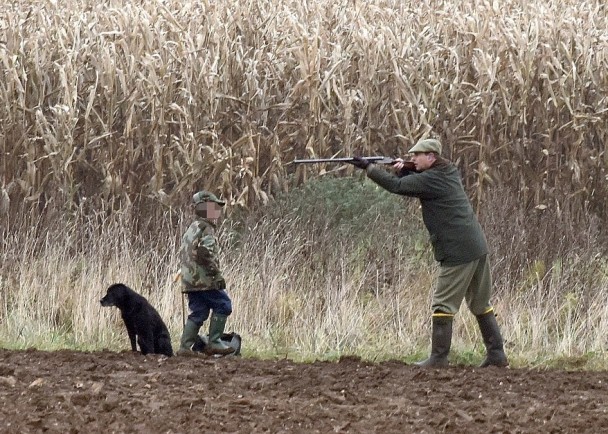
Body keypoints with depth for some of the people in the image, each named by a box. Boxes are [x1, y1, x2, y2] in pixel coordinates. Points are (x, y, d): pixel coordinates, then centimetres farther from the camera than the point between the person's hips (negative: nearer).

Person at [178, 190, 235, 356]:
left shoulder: (191, 229, 21)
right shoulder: (206, 229, -9)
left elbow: (182, 253, 25)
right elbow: (205, 253, -22)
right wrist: (217, 275, -21)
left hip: (190, 280, 9)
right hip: (204, 280, -9)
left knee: (199, 312, 11)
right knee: (223, 305, -4)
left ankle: (185, 346, 5)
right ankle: (214, 342, -9)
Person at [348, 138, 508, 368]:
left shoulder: (430, 179, -12)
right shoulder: (449, 173, 15)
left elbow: (396, 186, -14)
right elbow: (413, 187, 22)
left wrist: (368, 167, -6)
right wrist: (406, 170, 5)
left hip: (458, 252, -9)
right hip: (477, 248, 9)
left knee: (443, 304, -4)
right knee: (481, 304, 13)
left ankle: (439, 357, -4)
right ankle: (496, 354, 13)